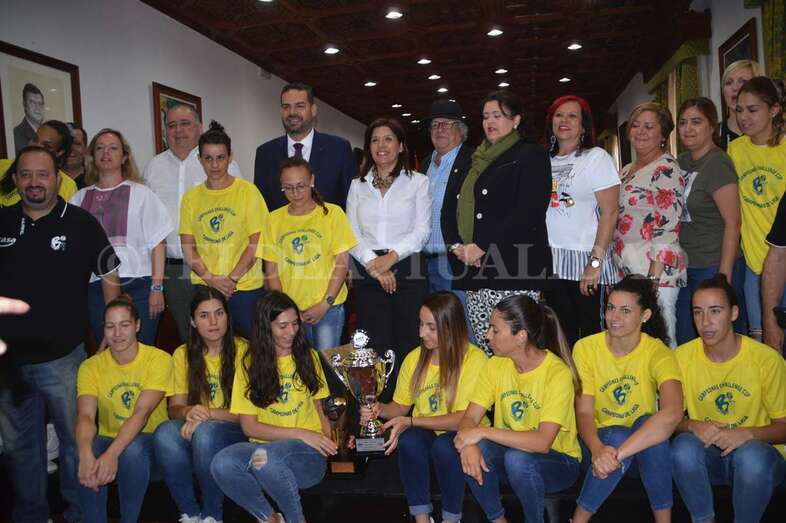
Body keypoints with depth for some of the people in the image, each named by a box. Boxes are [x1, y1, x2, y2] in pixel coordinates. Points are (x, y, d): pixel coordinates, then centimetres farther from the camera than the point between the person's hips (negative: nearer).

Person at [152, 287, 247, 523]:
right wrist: (189, 412, -18)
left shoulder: (243, 350, -6)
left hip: (235, 433, -3)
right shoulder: (183, 354, 8)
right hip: (193, 430, 3)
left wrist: (209, 414, -21)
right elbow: (173, 408, 5)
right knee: (165, 432, -29)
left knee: (205, 432, -35)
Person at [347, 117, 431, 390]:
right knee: (375, 346, 3)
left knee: (408, 344, -3)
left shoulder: (418, 182, 7)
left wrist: (391, 257, -13)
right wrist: (372, 263, -9)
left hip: (408, 269, -2)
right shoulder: (357, 185, 15)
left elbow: (422, 230, -2)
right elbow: (351, 233, 6)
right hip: (367, 273, 2)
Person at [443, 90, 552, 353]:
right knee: (484, 350, 6)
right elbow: (455, 208, 20)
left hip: (514, 271, -6)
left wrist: (483, 247, -14)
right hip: (476, 271, 6)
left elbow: (528, 213, -11)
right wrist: (458, 245, 1)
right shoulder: (476, 161, 22)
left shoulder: (531, 155, 2)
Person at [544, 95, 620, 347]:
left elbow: (610, 212, -7)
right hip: (550, 261, 4)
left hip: (584, 260, -4)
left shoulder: (597, 157, 0)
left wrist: (596, 261, -14)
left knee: (591, 333, 0)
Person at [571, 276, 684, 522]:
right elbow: (583, 412, -14)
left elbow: (672, 414, -33)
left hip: (645, 447, 0)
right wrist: (598, 449, -37)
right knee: (618, 435, -32)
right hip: (601, 438, 0)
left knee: (648, 422, -31)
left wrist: (617, 454, -43)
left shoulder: (657, 352, -15)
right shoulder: (586, 348, -10)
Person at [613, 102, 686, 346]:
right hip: (624, 272, 8)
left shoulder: (666, 168, -7)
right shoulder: (626, 171, 17)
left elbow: (668, 228, -15)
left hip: (656, 273, -8)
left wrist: (653, 277, -20)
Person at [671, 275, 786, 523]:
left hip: (757, 452, -1)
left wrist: (748, 433, -24)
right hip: (707, 455, 2)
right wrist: (693, 426, -21)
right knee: (684, 446, -30)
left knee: (751, 454, -35)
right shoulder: (682, 356, -6)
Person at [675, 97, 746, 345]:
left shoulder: (717, 163, -12)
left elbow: (732, 222, -16)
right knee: (684, 341, 14)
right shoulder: (682, 161, 10)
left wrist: (724, 276, -19)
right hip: (684, 268, 8)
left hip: (714, 268, -7)